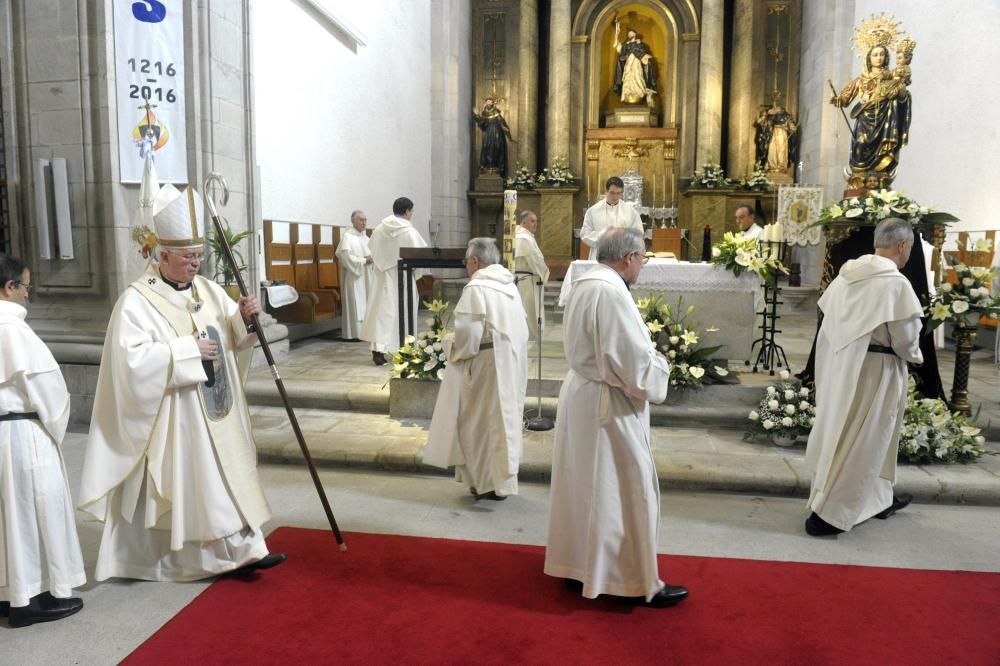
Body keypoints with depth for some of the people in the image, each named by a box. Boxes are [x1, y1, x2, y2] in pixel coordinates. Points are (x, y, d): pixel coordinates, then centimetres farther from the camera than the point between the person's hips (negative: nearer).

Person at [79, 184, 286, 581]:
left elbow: (230, 335, 12)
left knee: (229, 473, 8)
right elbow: (132, 358, -23)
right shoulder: (137, 301, -14)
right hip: (174, 416, -7)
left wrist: (243, 316, -9)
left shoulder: (208, 290, 7)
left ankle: (243, 549, 17)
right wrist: (188, 349, -23)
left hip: (216, 410, 7)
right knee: (188, 480, 2)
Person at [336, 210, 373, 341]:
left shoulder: (365, 236, 15)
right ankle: (353, 333, -3)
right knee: (354, 304, -7)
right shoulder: (347, 236, -10)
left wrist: (371, 258, -1)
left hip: (365, 276, 8)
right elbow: (346, 257, -18)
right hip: (353, 276, -8)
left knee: (365, 303, 8)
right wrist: (364, 260, -15)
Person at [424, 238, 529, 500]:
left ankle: (488, 482, 14)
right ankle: (502, 479, 24)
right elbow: (522, 328, 9)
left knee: (483, 421, 5)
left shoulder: (476, 288, -16)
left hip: (487, 364, -8)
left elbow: (468, 333, -21)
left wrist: (454, 352, -5)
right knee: (503, 417, 15)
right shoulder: (510, 285, 7)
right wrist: (512, 350, 16)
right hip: (511, 362, 8)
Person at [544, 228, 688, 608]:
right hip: (609, 404, -10)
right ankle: (641, 582, 15)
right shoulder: (612, 292, -22)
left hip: (580, 394, 10)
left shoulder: (584, 285, 8)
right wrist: (660, 364, -3)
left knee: (582, 485, 17)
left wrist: (646, 354, 11)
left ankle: (576, 564, 30)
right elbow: (634, 363, -23)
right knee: (625, 491, 2)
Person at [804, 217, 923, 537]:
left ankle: (878, 499, 37)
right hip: (873, 370, -8)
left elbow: (830, 319, 8)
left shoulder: (848, 273, 3)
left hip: (840, 363, 8)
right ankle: (828, 514, 4)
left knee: (844, 434, 19)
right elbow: (906, 338, -14)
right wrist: (913, 355, 7)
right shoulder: (895, 283, -18)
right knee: (858, 442, 0)